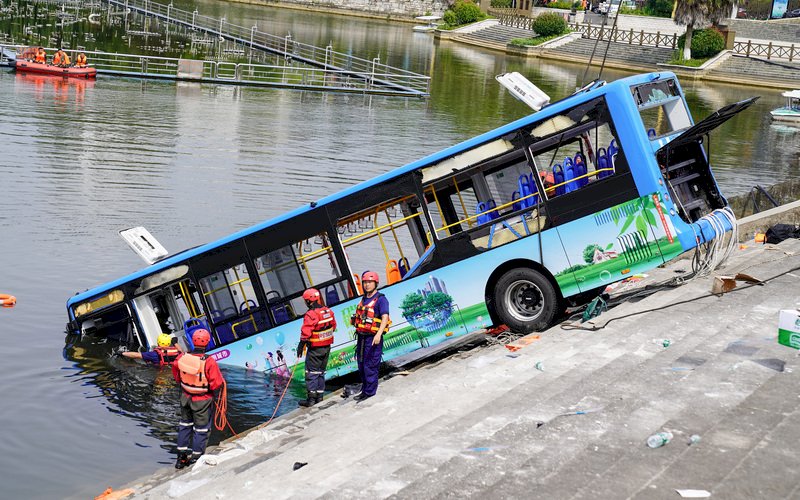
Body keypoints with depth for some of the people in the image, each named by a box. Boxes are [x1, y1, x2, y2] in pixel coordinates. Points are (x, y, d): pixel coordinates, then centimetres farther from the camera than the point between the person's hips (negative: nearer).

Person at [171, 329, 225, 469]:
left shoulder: (182, 357, -13)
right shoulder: (209, 362, -27)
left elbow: (176, 375, 4)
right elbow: (216, 383, -20)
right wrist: (216, 395, 0)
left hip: (185, 397, 4)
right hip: (203, 400, -4)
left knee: (185, 424, 22)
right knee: (201, 428, 12)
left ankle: (181, 456, 28)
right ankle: (196, 457, 20)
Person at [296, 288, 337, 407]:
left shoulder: (311, 314, -21)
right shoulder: (328, 311, 3)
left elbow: (306, 333, -23)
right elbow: (333, 326, 15)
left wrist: (301, 346, -16)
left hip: (315, 348, -7)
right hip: (327, 347, 8)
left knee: (311, 372, 0)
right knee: (321, 371, 17)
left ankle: (311, 398, 0)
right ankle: (319, 396, 22)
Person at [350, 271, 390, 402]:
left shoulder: (381, 299, -11)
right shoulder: (364, 299, 14)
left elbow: (385, 317, -20)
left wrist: (378, 334, -30)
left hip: (373, 338, -8)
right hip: (362, 337, 8)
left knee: (370, 366, -5)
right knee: (361, 365, 15)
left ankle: (369, 392, 3)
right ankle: (365, 389, 27)